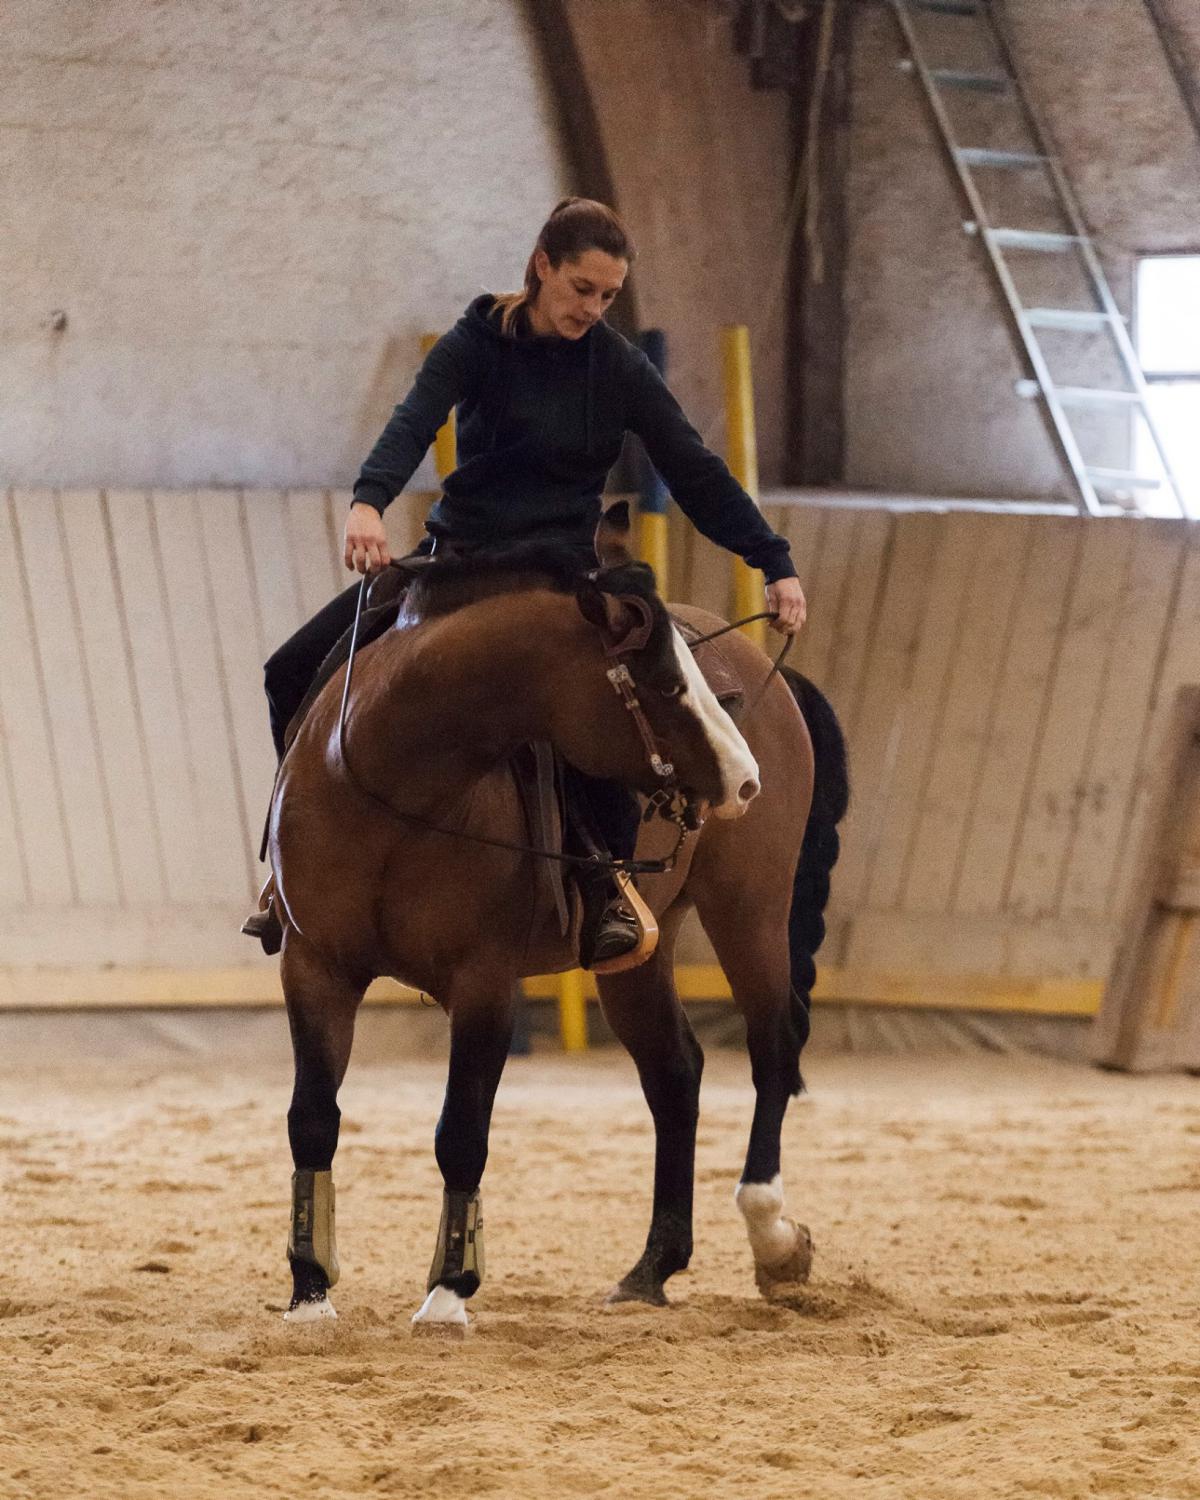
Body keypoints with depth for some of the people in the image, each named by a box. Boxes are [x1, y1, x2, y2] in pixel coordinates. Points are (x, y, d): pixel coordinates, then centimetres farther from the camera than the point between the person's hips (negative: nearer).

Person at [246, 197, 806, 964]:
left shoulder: (620, 368, -2)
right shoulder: (477, 344, -4)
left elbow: (696, 471, 1)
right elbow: (415, 420, -22)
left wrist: (775, 563, -5)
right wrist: (369, 502, -43)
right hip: (457, 551, 2)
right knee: (297, 670, -9)